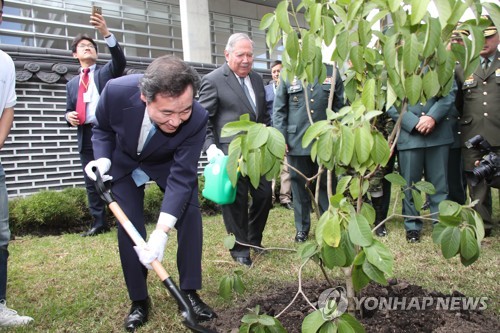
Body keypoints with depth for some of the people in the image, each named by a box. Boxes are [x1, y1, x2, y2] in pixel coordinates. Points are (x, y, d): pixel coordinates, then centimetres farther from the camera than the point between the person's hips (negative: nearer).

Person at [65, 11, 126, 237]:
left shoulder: (107, 72, 9)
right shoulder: (72, 83, 20)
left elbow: (120, 61, -12)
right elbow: (69, 110, 22)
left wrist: (106, 33, -25)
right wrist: (69, 116, -3)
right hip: (86, 137, 5)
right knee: (91, 183, 7)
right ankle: (99, 224, 16)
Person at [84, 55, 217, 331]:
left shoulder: (197, 119, -37)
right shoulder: (117, 91, -34)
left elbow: (181, 177, -34)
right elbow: (103, 129, -10)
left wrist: (161, 232, -41)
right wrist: (103, 159, -28)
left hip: (170, 165, 0)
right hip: (125, 163, 1)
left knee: (190, 216, -12)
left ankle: (189, 293, 4)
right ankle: (139, 300, 14)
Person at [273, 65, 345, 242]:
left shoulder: (333, 73, 6)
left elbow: (339, 106, 7)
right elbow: (279, 110, 3)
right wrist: (281, 139, -5)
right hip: (297, 141, 0)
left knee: (326, 186, 10)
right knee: (300, 187, 9)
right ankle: (302, 228, 24)